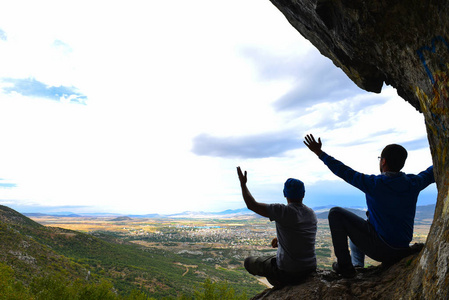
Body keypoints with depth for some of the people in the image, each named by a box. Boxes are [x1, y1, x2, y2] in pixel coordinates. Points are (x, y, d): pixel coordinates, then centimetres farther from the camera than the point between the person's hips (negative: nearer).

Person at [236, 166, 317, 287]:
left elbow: (252, 205, -18)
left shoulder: (284, 212, -23)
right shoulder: (311, 214, 0)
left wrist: (243, 183, -5)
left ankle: (281, 284, 9)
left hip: (288, 272, -7)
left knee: (249, 262, 16)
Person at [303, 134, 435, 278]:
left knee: (336, 213, -2)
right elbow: (431, 173, 17)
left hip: (379, 249, -7)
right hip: (402, 251, 7)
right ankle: (357, 265, 40)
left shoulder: (374, 184, -20)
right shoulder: (414, 183, -4)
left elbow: (343, 171, -16)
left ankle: (344, 265, 1)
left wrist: (319, 152, -10)